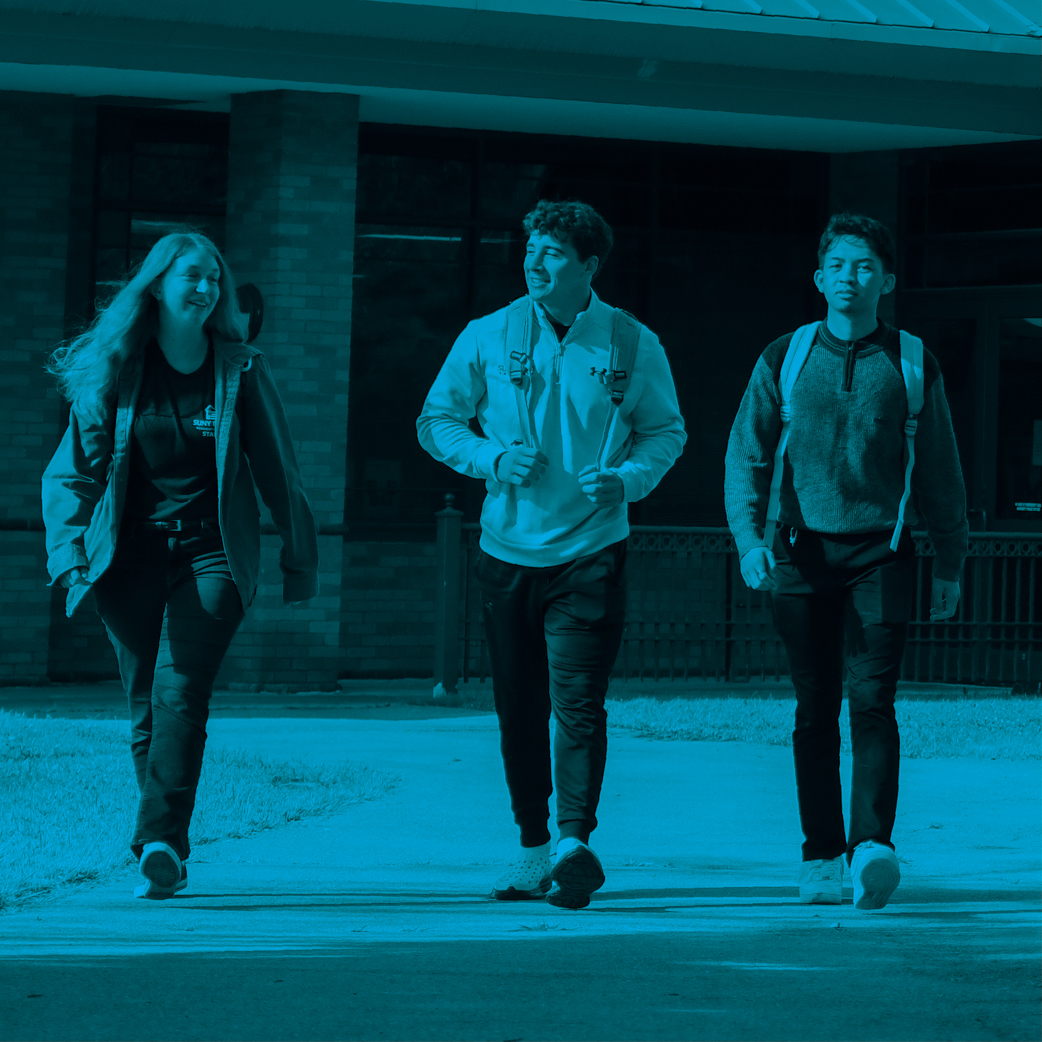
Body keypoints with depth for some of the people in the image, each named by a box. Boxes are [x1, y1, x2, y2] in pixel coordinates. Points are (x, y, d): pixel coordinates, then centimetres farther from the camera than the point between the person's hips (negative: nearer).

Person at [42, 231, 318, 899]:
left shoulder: (240, 371, 2)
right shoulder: (113, 369, 5)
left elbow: (277, 471, 8)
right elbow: (71, 471, 9)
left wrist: (301, 560, 11)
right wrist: (70, 553, -4)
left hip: (213, 551, -2)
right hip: (132, 555, 2)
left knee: (179, 692, -18)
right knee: (146, 707, 3)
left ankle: (162, 843, -26)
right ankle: (166, 855, 12)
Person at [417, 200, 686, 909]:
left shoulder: (634, 345, 0)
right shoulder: (489, 337, 2)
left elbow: (666, 430, 10)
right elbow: (436, 421, 8)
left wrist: (629, 479, -10)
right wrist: (495, 460, -10)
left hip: (591, 550, -2)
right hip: (509, 550, 2)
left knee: (577, 700, -15)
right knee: (520, 709, 7)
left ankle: (576, 840, -21)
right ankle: (534, 847, 18)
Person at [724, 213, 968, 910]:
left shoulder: (912, 366, 6)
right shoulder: (784, 360, 7)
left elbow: (940, 472, 12)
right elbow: (746, 455, 6)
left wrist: (951, 565, 11)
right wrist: (749, 539, -8)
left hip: (881, 552, -1)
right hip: (804, 552, 1)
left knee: (872, 699, -14)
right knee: (816, 710, 2)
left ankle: (871, 848, -24)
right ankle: (820, 858, 9)